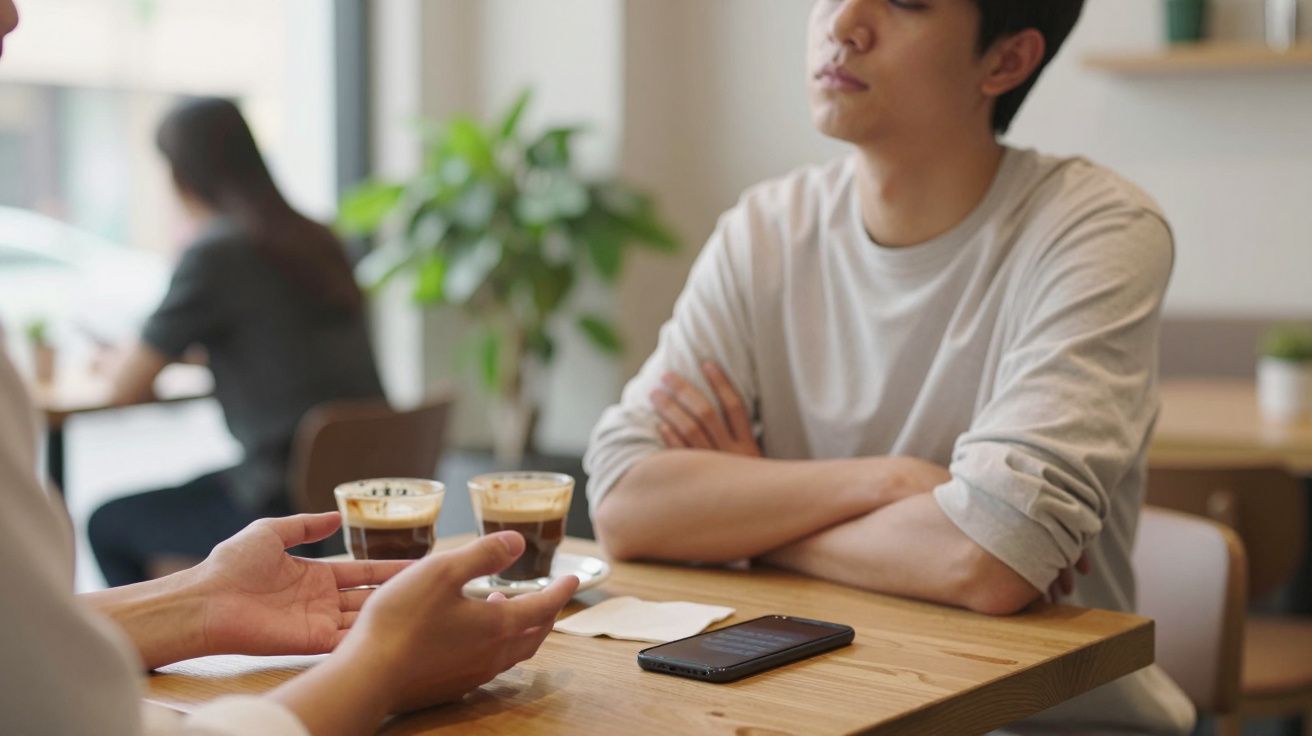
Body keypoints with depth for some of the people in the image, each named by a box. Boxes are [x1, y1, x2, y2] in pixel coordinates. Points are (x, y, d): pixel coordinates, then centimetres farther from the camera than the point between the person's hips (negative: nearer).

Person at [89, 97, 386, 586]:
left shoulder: (216, 253, -13)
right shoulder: (315, 239, 8)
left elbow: (128, 388, -6)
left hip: (295, 507, -7)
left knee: (107, 525, 12)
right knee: (193, 491, 31)